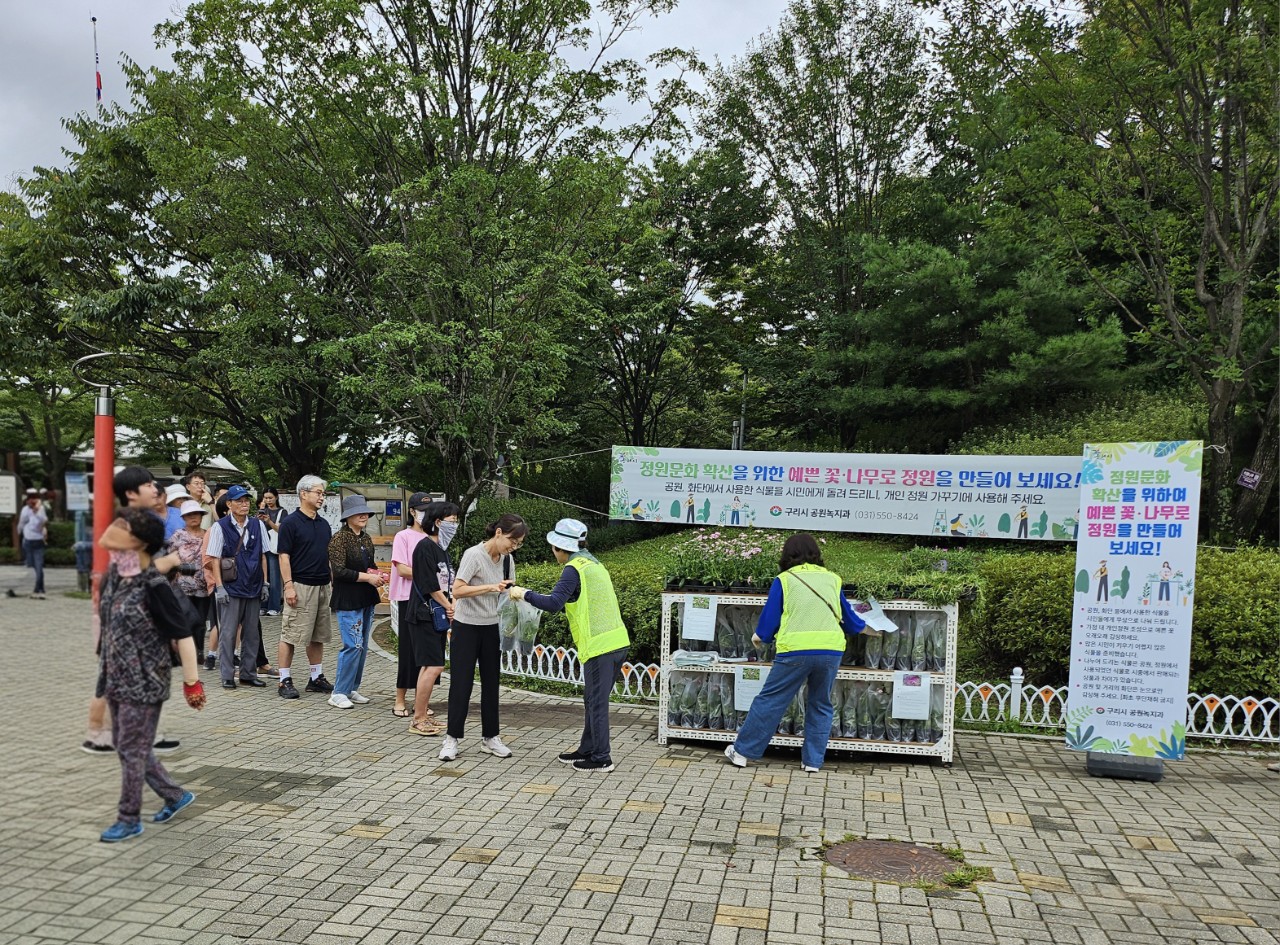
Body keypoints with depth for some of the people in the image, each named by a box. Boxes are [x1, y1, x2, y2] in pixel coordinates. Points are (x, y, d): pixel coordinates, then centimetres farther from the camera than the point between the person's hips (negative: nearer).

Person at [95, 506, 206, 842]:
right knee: (124, 745, 17)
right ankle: (176, 795, 32)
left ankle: (129, 820, 19)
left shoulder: (153, 587, -21)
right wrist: (106, 670, 21)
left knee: (133, 750, 3)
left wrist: (191, 682, -15)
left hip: (144, 682, -9)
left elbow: (182, 636, -18)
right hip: (116, 679, 9)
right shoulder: (114, 576, 2)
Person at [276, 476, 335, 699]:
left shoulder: (324, 524, 14)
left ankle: (316, 678, 20)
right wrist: (288, 585, -17)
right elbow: (284, 556, -10)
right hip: (300, 586, -7)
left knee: (318, 636, 12)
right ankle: (285, 681, 4)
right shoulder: (291, 523, -7)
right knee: (290, 636, -2)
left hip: (322, 586, 7)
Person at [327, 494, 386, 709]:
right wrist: (367, 577, -19)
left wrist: (378, 574, 2)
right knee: (353, 646, -11)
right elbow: (339, 570, -18)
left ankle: (352, 689, 21)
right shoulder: (339, 538, -11)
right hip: (347, 600, -8)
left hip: (366, 599, 8)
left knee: (362, 646, 11)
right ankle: (339, 693, 0)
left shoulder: (366, 538, 13)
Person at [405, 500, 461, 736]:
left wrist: (451, 606, 1)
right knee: (434, 665, -11)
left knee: (429, 666, 11)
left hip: (437, 615, 9)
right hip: (424, 614, -9)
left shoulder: (441, 548, 15)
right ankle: (419, 720, -4)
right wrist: (450, 607, -8)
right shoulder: (425, 546, -13)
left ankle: (422, 713, 17)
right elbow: (430, 585, -17)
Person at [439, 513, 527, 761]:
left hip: (492, 629, 6)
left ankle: (490, 737, 20)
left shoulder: (507, 559, 2)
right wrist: (491, 587, -31)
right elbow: (457, 591, -25)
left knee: (491, 683, 11)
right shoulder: (474, 555, -18)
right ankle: (452, 738, 10)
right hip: (466, 628, -6)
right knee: (461, 683, -1)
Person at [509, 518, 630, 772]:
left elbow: (554, 603, -21)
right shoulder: (593, 564, 19)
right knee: (593, 700, 18)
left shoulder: (574, 569, -11)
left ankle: (601, 758, 7)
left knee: (597, 703, 0)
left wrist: (525, 594, -9)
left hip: (599, 646, -9)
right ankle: (587, 749, 27)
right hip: (616, 641, 9)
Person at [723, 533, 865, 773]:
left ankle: (743, 751, 15)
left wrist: (759, 636, 27)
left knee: (770, 701, 7)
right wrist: (863, 626, 45)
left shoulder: (784, 580, 6)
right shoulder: (832, 579, 15)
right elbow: (848, 619, 23)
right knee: (820, 705, 19)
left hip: (796, 650, -3)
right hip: (832, 650, 3)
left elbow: (770, 618, 6)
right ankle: (813, 760, 21)